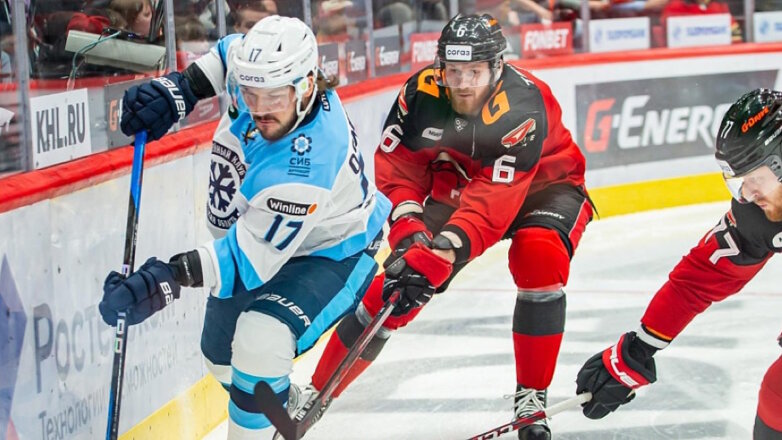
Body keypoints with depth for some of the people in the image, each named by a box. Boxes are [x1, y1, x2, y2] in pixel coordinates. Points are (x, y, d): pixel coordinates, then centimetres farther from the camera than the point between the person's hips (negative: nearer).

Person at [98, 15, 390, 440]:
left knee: (259, 341, -33)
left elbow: (255, 253, -38)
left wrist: (174, 275, -49)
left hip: (333, 254, -9)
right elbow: (231, 51, 3)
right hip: (273, 226, 9)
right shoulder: (267, 78, -22)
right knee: (220, 349, 19)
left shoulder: (308, 165, -43)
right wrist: (179, 89, -13)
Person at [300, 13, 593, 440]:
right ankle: (316, 393, 6)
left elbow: (494, 201, -42)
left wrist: (439, 254, -51)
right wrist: (409, 233, -29)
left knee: (539, 258, -34)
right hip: (459, 186, 3)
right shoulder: (421, 92, -23)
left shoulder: (524, 105, -36)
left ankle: (531, 395, -19)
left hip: (542, 185, -3)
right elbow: (396, 168, -14)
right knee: (395, 286, -8)